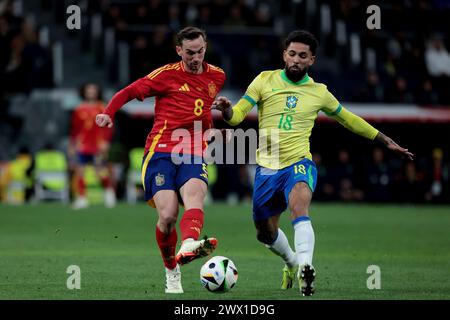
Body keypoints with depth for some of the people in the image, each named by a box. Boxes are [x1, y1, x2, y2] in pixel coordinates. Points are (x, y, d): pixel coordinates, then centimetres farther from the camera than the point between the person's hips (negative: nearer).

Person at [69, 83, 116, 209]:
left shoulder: (102, 109, 1)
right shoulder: (79, 110, 8)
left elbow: (108, 127, -2)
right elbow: (74, 129, 14)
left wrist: (105, 141, -12)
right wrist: (72, 145, 13)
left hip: (98, 147, -3)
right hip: (82, 146, 3)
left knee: (101, 173, -3)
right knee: (79, 172, -4)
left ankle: (109, 190, 24)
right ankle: (81, 198, 4)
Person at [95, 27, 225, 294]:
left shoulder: (217, 76, 15)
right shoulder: (167, 74, 2)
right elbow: (129, 92, 4)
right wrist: (109, 112, -11)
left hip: (194, 154, 2)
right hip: (161, 152, -2)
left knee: (194, 198, -30)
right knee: (168, 216, -15)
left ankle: (188, 247, -58)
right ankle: (172, 272, 7)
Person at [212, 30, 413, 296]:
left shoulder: (319, 92, 6)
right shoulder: (265, 80, 4)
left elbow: (349, 119, 21)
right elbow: (236, 116, -1)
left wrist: (387, 141, 22)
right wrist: (226, 109, -26)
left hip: (299, 164, -2)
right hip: (267, 169, 2)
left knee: (299, 207, -34)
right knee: (265, 232, 13)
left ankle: (304, 269, -46)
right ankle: (291, 262, 44)